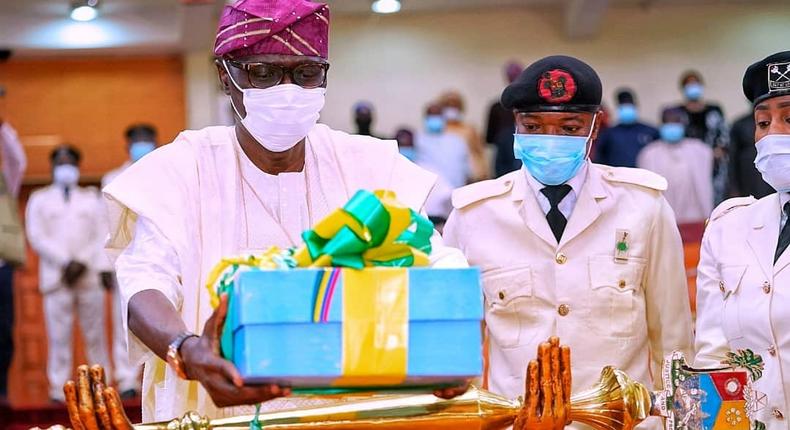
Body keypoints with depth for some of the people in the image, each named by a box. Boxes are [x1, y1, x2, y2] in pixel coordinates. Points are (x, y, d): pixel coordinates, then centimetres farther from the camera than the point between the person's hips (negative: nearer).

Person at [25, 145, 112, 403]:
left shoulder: (91, 198, 20)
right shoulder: (39, 199, 16)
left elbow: (101, 235, 10)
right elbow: (36, 237, 4)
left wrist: (83, 262, -5)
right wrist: (65, 261, -7)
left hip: (90, 273, 1)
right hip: (56, 275, -1)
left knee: (95, 333, -1)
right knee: (59, 335, -7)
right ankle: (59, 388, -6)